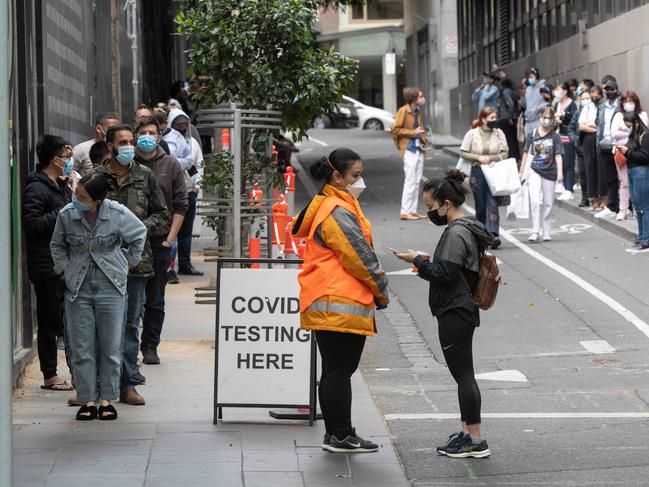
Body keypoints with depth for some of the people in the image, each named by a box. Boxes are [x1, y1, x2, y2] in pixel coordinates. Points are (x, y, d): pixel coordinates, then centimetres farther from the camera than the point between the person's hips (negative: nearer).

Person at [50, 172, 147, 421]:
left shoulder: (117, 213, -11)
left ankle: (107, 399, 15)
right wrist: (64, 268, 2)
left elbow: (139, 235, 9)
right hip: (78, 288, 1)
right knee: (81, 347, 2)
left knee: (111, 346, 4)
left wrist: (127, 262, 9)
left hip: (111, 287, -1)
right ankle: (87, 400, 11)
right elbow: (57, 246, 12)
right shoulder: (67, 214, -7)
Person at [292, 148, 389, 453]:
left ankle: (336, 434, 19)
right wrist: (381, 291, -2)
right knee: (339, 371, -5)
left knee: (336, 370, 14)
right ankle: (340, 436, -1)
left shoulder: (327, 206, 20)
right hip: (341, 304, -11)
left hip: (326, 305, 11)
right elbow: (361, 257, -15)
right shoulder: (338, 212, -15)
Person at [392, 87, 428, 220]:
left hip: (418, 149, 9)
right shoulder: (403, 111, -10)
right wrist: (413, 133, -16)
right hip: (409, 150, -9)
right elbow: (395, 129, -14)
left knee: (417, 182, 10)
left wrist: (423, 141, 12)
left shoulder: (417, 112, 15)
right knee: (410, 181, -8)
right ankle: (405, 212, -5)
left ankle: (413, 210, 15)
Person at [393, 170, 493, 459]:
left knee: (463, 373, -6)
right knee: (463, 373, 15)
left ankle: (476, 441, -3)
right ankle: (466, 432, 23)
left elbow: (444, 274, -22)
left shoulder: (456, 234, -18)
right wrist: (426, 266, 11)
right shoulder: (467, 229, 13)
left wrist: (417, 260, -11)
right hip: (463, 309, 11)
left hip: (454, 313, -11)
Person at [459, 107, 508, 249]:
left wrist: (490, 158, -10)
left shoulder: (499, 133, 5)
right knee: (480, 207, 7)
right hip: (478, 172, 0)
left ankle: (493, 235, -20)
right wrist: (479, 158, -11)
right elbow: (463, 152, 1)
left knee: (493, 204, -12)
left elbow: (505, 153, 4)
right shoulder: (472, 133, 1)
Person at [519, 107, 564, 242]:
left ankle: (546, 233, 17)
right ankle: (536, 231, -16)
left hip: (549, 172, 1)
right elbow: (526, 153, 11)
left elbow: (558, 155, -2)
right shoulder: (533, 135, 4)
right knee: (535, 200, -17)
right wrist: (521, 172, 15)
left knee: (547, 204, 7)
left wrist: (560, 172, -15)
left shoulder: (555, 137, 2)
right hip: (534, 171, -1)